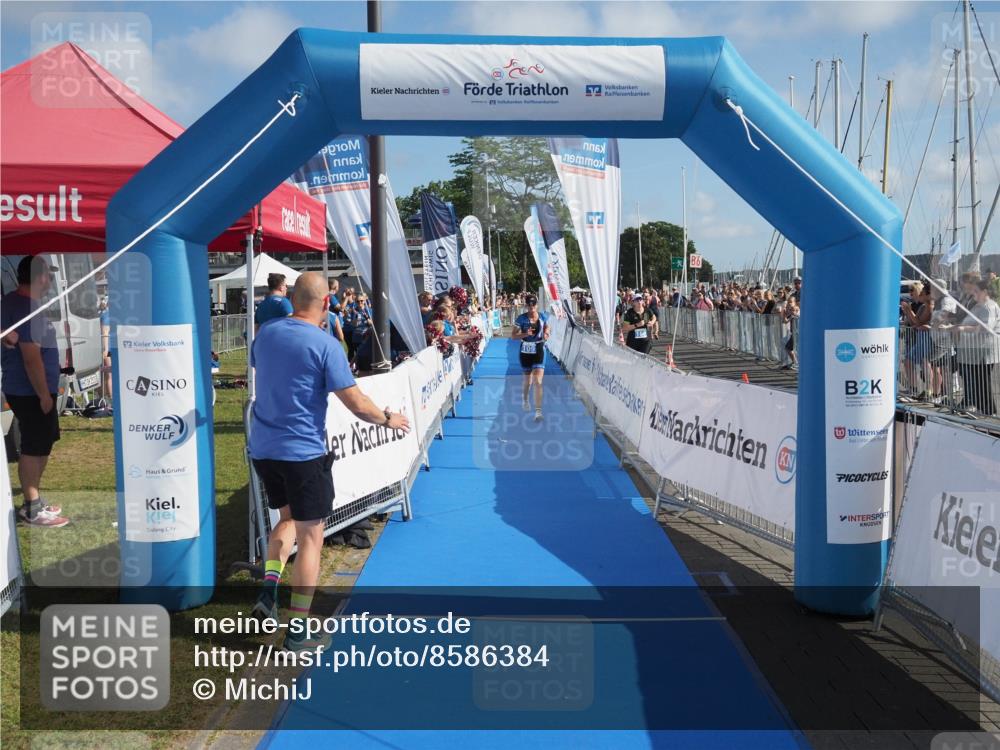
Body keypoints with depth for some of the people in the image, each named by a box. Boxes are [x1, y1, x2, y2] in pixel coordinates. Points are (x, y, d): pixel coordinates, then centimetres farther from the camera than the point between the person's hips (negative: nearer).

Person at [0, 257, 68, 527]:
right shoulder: (28, 309, -21)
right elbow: (32, 357, -23)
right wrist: (44, 395, -19)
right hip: (31, 392, -10)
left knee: (41, 445, 17)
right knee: (33, 449, -2)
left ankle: (35, 501, 25)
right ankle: (32, 510, 5)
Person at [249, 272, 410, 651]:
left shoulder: (266, 333, 3)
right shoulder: (325, 345, -16)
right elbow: (357, 405, -15)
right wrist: (389, 418, 2)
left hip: (263, 447, 6)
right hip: (304, 450, -6)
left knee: (289, 518, 27)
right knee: (310, 535, 5)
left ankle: (268, 587, 9)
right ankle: (297, 631, 10)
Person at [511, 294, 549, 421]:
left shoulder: (542, 316, -3)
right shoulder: (521, 318, -9)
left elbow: (546, 326, 16)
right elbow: (513, 336, -8)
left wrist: (546, 334, -6)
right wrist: (525, 334, -25)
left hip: (539, 351, 0)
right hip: (526, 352, 0)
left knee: (538, 382, -12)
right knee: (528, 380, 16)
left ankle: (538, 411, -11)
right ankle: (524, 399, 49)